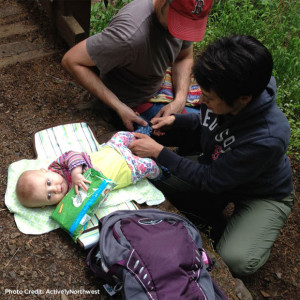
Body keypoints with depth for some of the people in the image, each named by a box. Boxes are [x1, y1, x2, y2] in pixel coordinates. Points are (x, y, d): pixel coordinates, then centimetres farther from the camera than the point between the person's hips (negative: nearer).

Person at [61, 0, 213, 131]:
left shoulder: (185, 13, -16)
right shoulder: (131, 34, -40)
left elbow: (185, 58, 1)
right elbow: (71, 61, -32)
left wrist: (180, 100, -19)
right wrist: (119, 107, -31)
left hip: (158, 88, 7)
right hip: (131, 105, -7)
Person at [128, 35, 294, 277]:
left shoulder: (268, 138, -39)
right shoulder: (222, 98, -22)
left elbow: (210, 181, -27)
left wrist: (159, 152, -24)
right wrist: (174, 121, -16)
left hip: (262, 195, -5)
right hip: (213, 166, 6)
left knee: (235, 261, -28)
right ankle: (214, 219, 4)